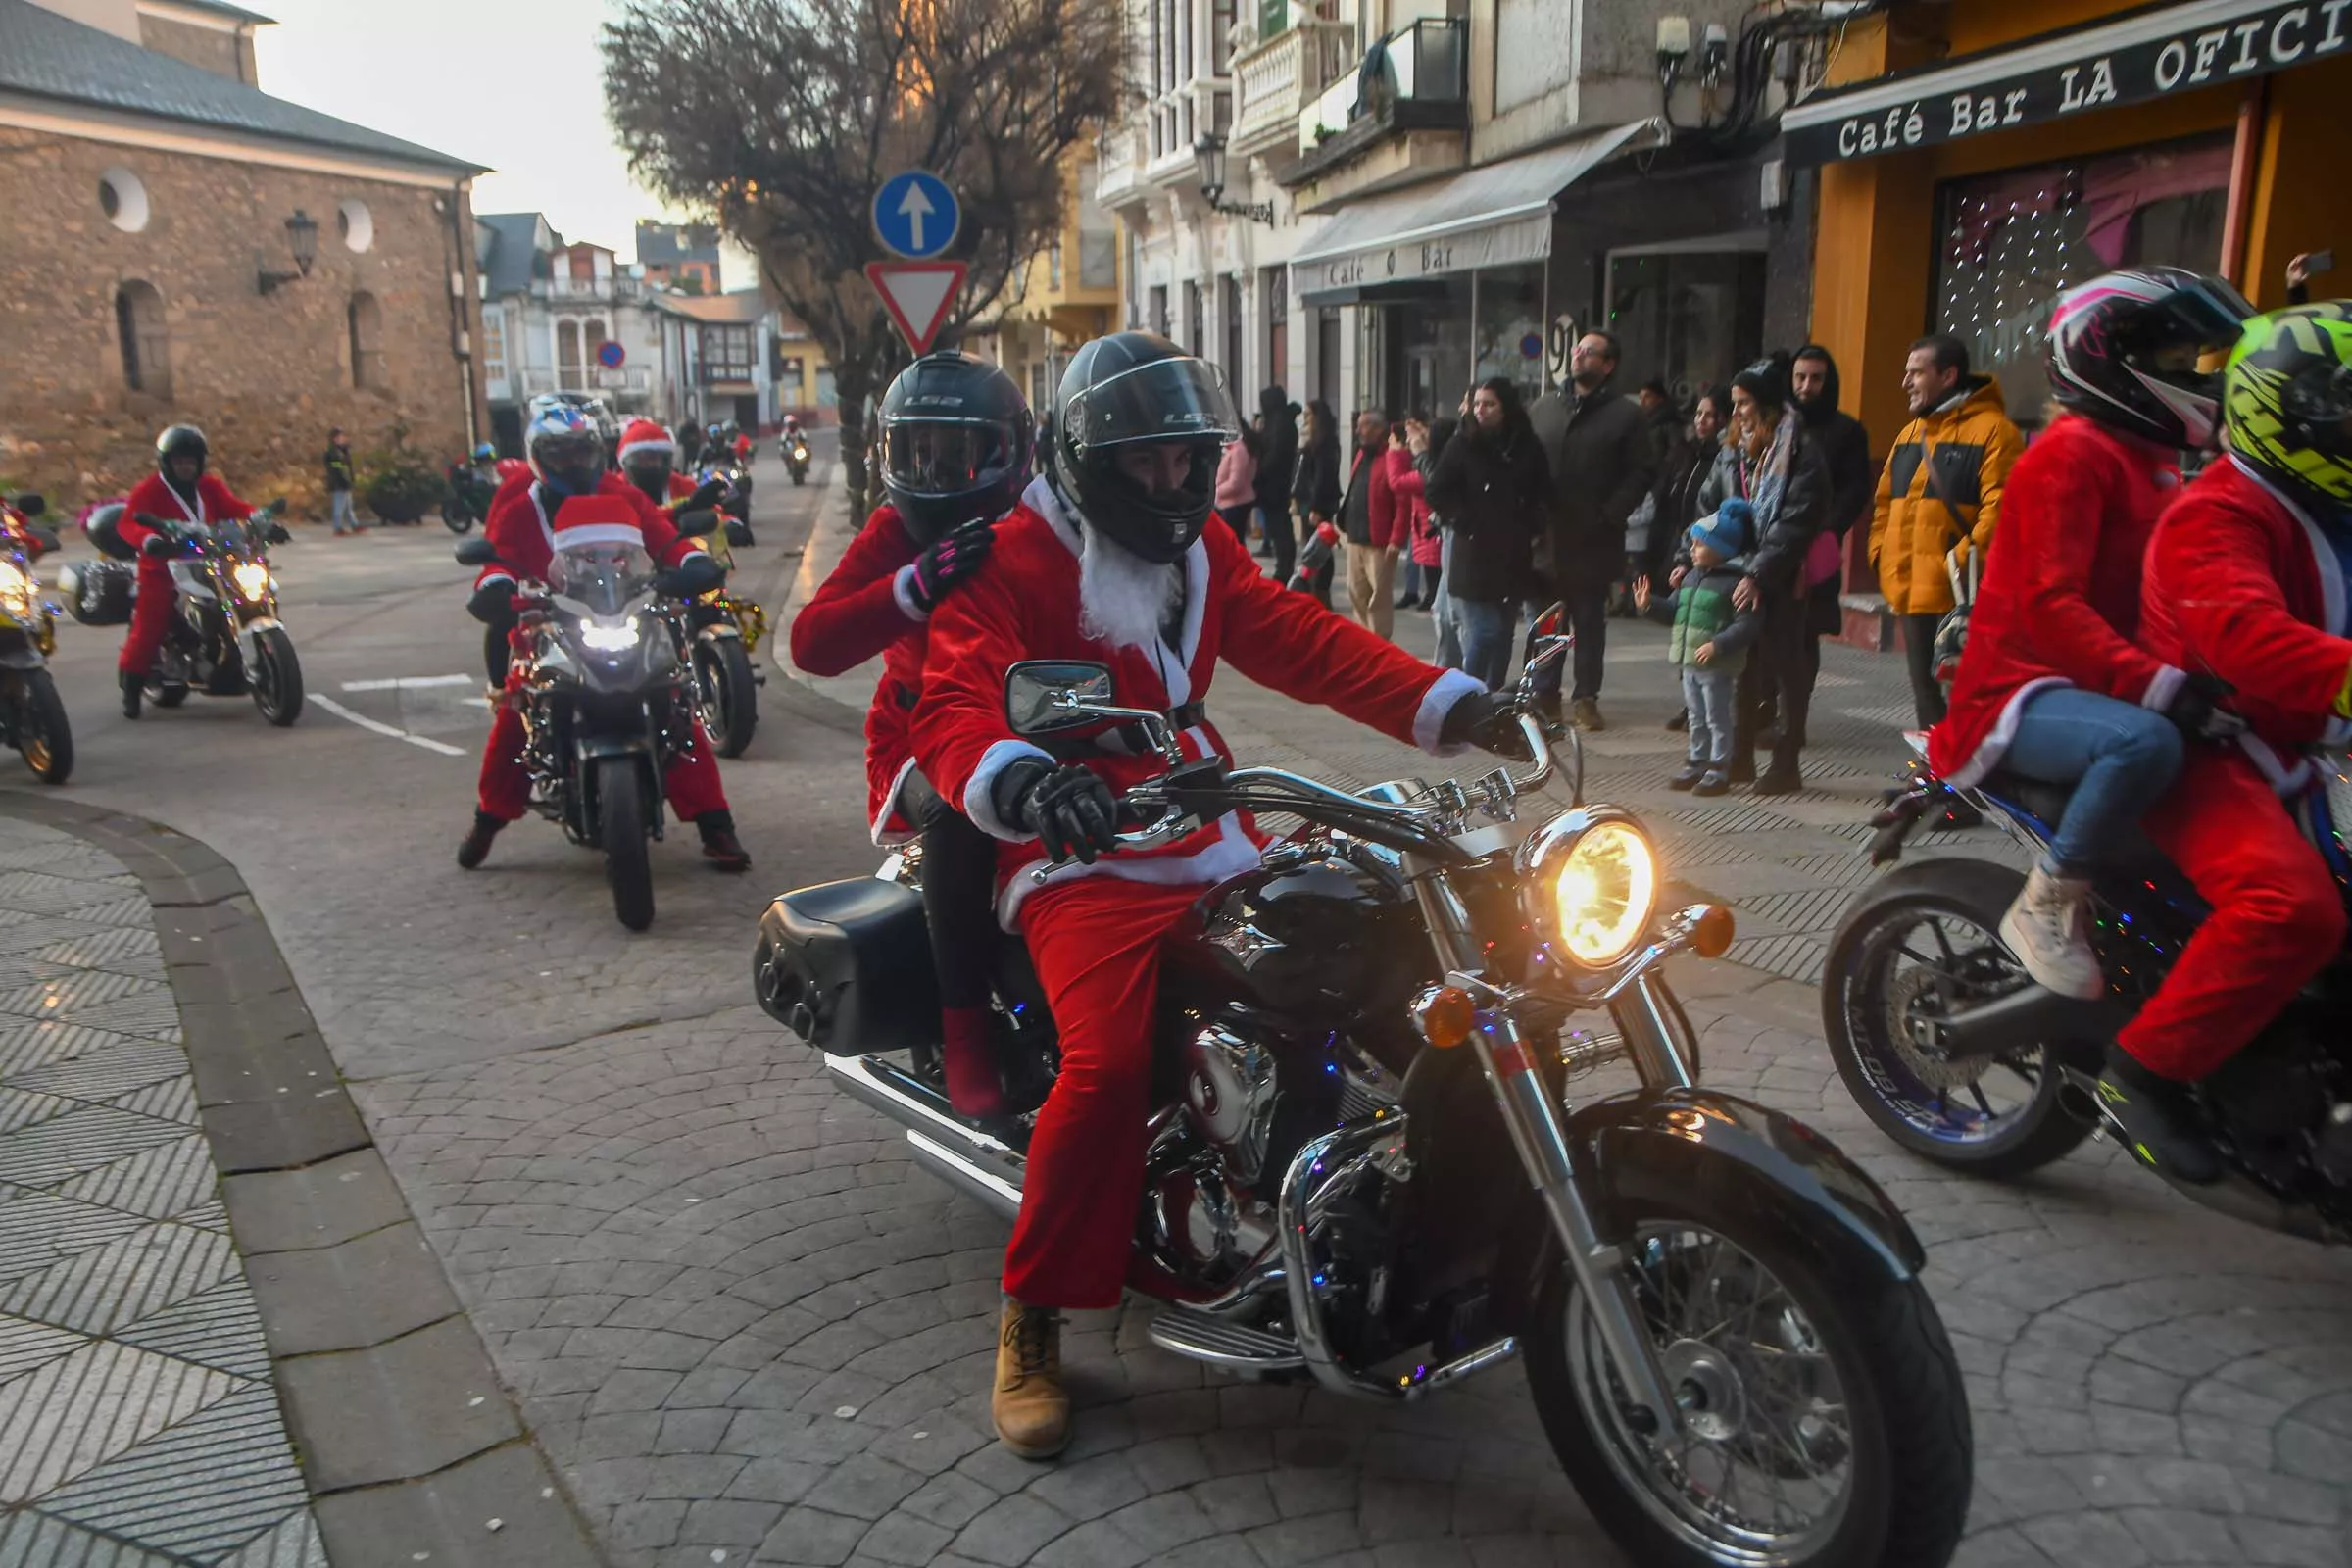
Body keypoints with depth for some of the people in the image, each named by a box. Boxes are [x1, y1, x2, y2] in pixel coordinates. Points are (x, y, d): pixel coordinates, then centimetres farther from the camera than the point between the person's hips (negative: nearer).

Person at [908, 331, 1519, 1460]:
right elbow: (952, 708, -19)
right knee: (1111, 1063, -29)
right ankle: (1031, 1323, -8)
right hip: (1083, 860, -7)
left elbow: (1305, 643, 8)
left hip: (1214, 845, 7)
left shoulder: (1200, 549, 17)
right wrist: (1020, 778, -42)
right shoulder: (1012, 560, -5)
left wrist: (1450, 706, -5)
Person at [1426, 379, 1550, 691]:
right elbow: (1437, 491, -1)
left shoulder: (1528, 447, 5)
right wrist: (1464, 522, -7)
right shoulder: (1463, 444, -2)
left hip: (1513, 556, 3)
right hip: (1475, 555, -3)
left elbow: (1543, 496, 13)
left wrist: (1530, 527, 0)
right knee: (1482, 632, -10)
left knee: (1503, 632, 9)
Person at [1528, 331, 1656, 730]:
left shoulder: (1625, 415, 0)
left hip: (1592, 543, -3)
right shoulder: (1544, 407, 12)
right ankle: (1544, 693, 18)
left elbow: (1642, 471, -4)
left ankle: (1585, 697, 14)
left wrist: (1610, 515, -13)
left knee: (1589, 623, 6)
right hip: (1543, 539, 3)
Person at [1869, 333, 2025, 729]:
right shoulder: (1910, 433, 19)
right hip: (1910, 593, 8)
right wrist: (1883, 557, 10)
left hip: (1959, 596, -8)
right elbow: (1885, 501, 22)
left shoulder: (1991, 429, -8)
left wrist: (1965, 560, -21)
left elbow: (2000, 506, -16)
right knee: (1925, 692, 15)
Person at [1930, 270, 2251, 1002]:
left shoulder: (2151, 460, 19)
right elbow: (2048, 602, -25)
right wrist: (2148, 681, -35)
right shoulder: (2073, 453, -12)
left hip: (2096, 685, 10)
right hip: (2021, 689, -10)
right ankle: (2047, 906, -19)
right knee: (2145, 743, -36)